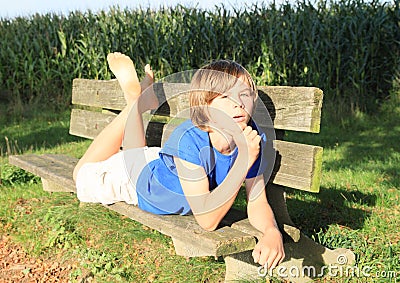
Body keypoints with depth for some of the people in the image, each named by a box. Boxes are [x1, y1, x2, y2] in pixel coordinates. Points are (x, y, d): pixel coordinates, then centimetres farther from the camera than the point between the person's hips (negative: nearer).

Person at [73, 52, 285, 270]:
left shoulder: (252, 138, -30)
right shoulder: (190, 140, -44)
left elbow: (257, 205, -24)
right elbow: (207, 221, -45)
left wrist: (272, 232, -47)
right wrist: (244, 162, -51)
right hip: (138, 175, -4)